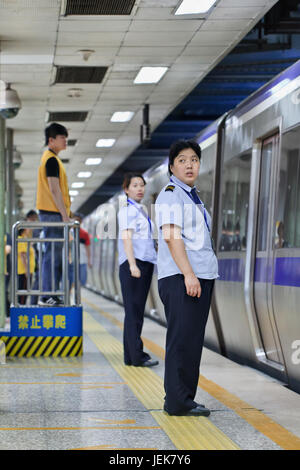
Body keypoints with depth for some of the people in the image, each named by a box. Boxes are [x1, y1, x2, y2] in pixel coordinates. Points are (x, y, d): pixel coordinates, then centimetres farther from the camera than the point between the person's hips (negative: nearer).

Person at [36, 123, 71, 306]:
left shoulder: (51, 159, 20)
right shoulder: (52, 160, -11)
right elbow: (54, 189, -17)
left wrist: (65, 214, 21)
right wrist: (65, 215, -18)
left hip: (51, 214, 10)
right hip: (53, 214, -10)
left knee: (55, 256, 11)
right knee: (52, 255, -10)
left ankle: (52, 295, 13)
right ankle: (48, 296, -9)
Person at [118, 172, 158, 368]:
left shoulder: (140, 210, 20)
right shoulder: (127, 210, -8)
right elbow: (126, 238, -18)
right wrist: (132, 264, -26)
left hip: (146, 263, 9)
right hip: (133, 264, -9)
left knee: (137, 311, 10)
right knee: (133, 310, -7)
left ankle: (131, 356, 13)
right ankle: (137, 355, -7)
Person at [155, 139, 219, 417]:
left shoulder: (193, 197, 21)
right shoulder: (170, 195, -7)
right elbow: (171, 236, -18)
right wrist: (188, 274, -24)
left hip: (201, 277, 9)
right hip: (180, 279, -9)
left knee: (192, 341, 11)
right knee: (182, 340, -9)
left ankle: (181, 399, 17)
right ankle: (178, 402, -4)